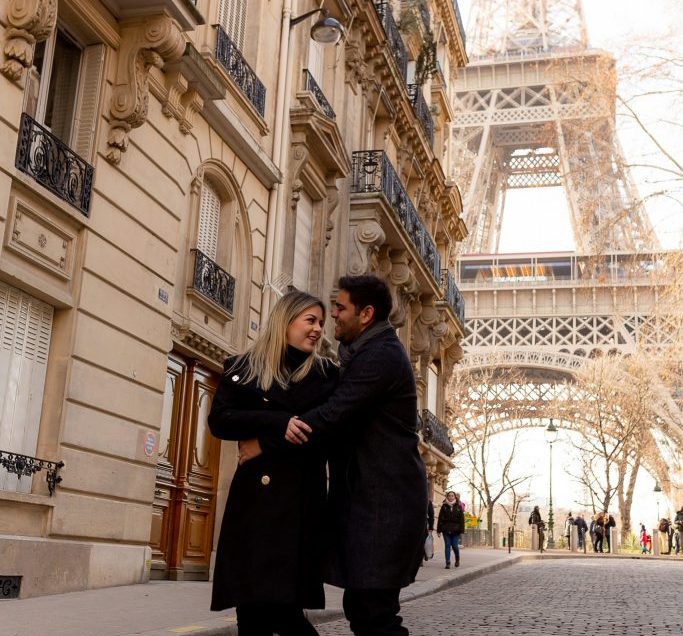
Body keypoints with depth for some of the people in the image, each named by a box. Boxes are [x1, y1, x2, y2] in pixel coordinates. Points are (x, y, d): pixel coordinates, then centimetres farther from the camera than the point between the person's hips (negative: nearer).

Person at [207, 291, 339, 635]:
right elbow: (219, 420, -5)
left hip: (301, 502, 0)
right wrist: (278, 422, -17)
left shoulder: (326, 373, 10)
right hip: (253, 500, 1)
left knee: (282, 608, -8)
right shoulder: (242, 368, 7)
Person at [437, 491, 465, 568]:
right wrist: (439, 530, -1)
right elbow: (440, 518, 4)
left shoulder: (458, 507, 5)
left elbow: (462, 519, 3)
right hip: (446, 529, 1)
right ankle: (448, 563, 1)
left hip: (455, 530, -1)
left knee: (455, 545, -1)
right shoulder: (444, 506, 6)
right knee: (447, 546, -1)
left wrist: (461, 530, -5)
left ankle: (457, 559, 26)